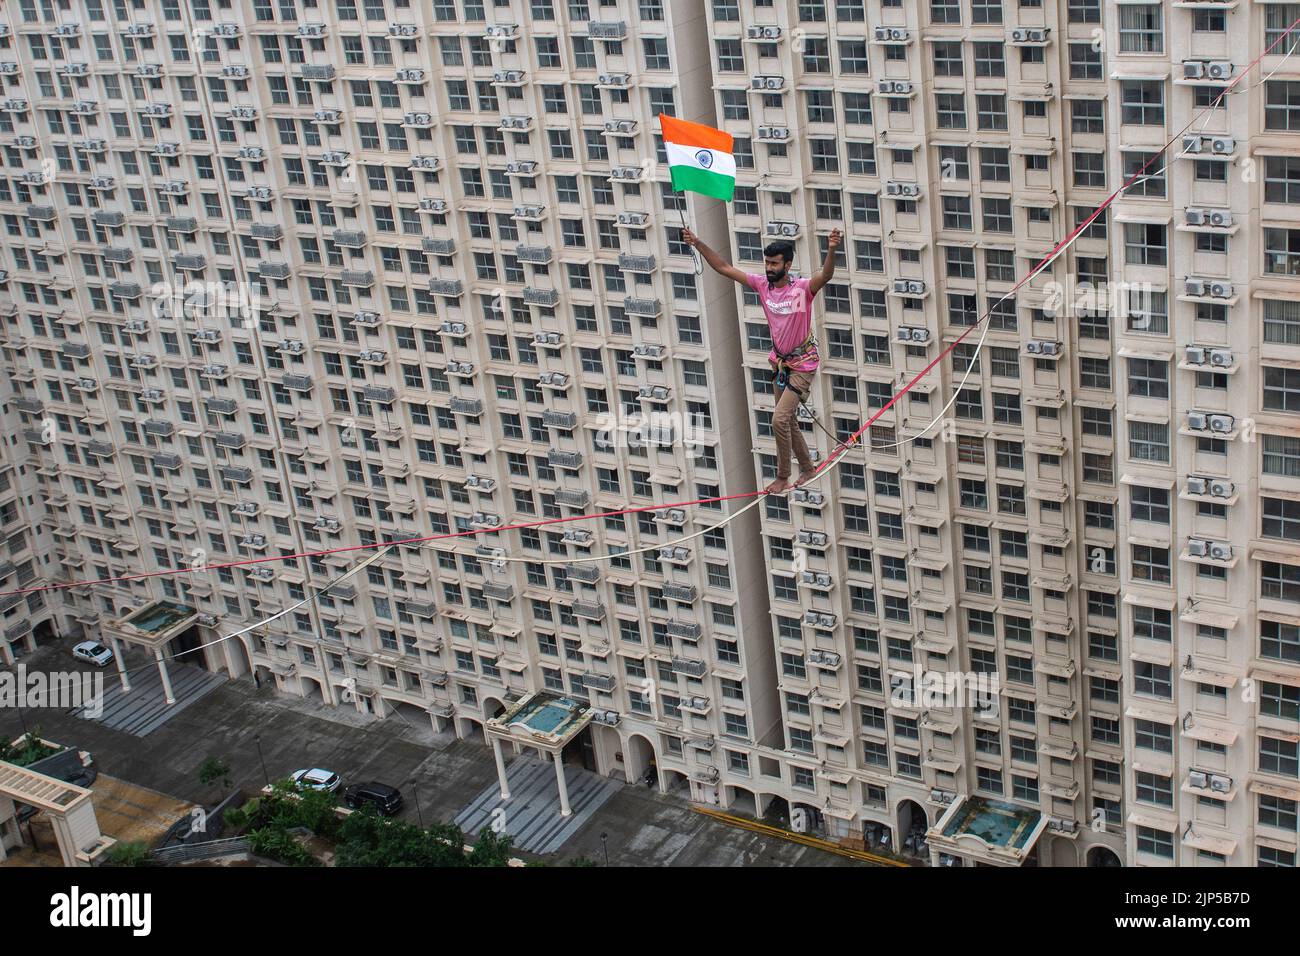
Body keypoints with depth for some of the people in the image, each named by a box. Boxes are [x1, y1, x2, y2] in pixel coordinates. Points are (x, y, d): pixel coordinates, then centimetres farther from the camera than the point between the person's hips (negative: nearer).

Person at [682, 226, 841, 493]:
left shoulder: (802, 288, -22)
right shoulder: (762, 284, -6)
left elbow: (826, 275, -42)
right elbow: (724, 268, -4)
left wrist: (831, 250, -61)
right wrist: (699, 245, -12)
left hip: (802, 365, -7)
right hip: (780, 362, 7)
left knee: (779, 420, -15)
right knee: (787, 421, 18)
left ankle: (783, 478, 1)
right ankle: (808, 469, 37)